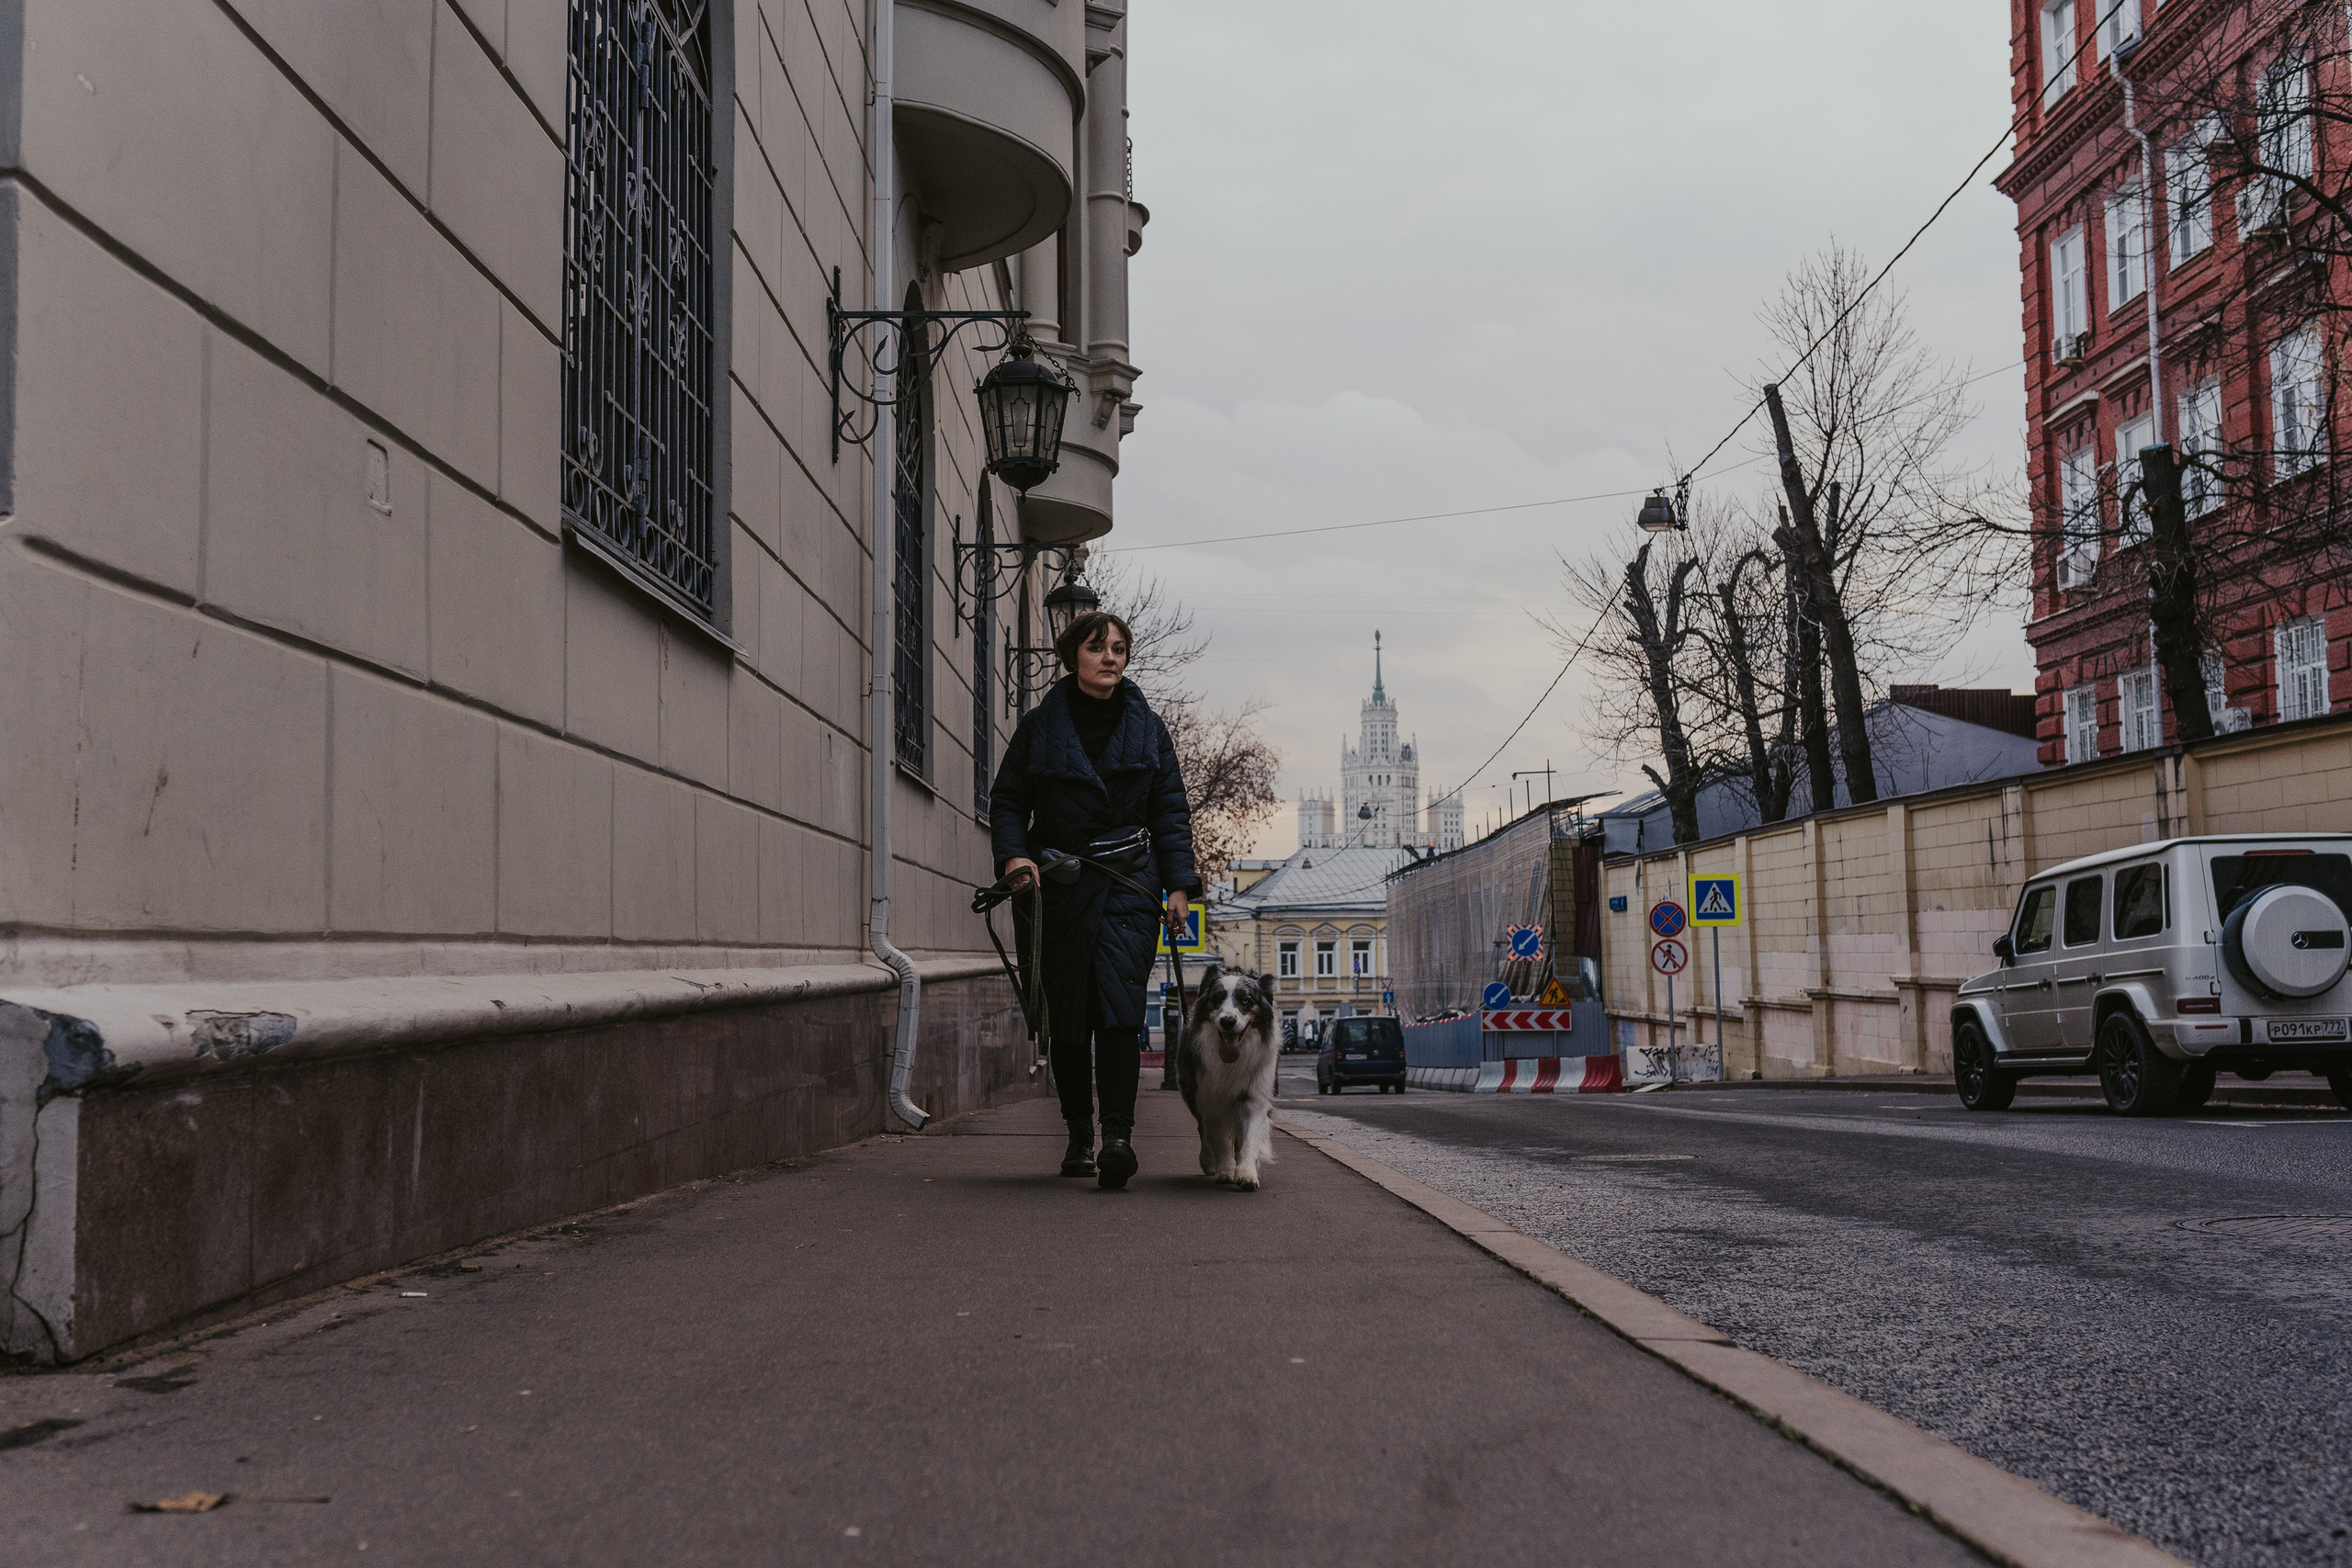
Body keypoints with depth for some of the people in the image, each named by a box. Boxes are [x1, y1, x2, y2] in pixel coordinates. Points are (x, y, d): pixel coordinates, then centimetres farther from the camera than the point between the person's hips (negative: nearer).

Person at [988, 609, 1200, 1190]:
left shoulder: (1146, 727, 8)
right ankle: (1079, 1136, 17)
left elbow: (1171, 810, 9)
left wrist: (1179, 883, 1)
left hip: (1130, 885, 0)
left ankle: (1118, 1135, -19)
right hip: (1059, 885, 1)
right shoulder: (1041, 725, 4)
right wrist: (1015, 856, -11)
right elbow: (1006, 800, 7)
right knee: (1068, 1017, 5)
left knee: (1120, 1006, -15)